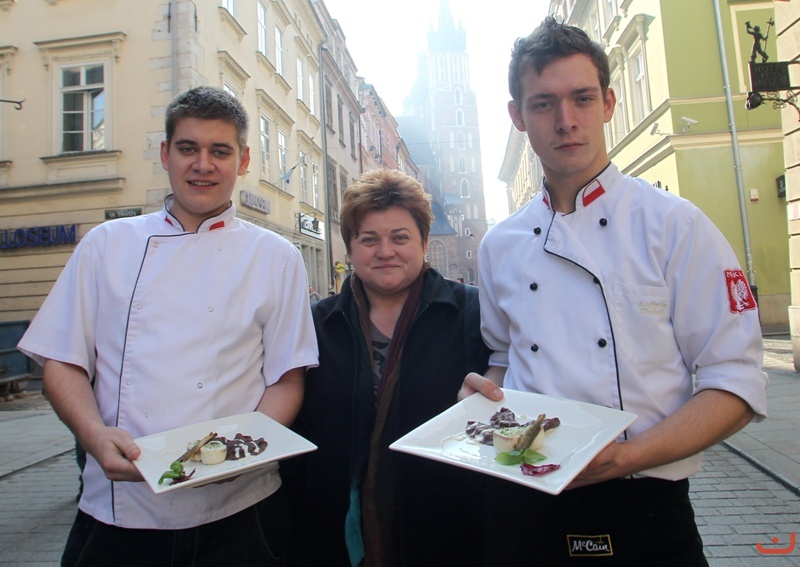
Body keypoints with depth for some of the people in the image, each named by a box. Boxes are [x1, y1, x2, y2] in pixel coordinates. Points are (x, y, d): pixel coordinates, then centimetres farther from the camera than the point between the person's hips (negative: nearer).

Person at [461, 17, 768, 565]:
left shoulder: (674, 223, -8)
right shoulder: (499, 246, 3)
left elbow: (736, 382, -9)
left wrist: (628, 455, -21)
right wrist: (488, 390, -5)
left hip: (642, 511, -3)